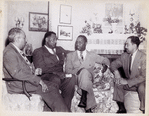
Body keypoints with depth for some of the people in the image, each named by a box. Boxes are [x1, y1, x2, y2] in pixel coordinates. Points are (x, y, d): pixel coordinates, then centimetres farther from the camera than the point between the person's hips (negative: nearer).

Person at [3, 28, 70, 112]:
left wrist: (34, 71, 2)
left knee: (52, 86, -7)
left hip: (28, 80, 9)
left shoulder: (18, 51, 18)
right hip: (20, 85, -9)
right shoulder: (9, 52, -14)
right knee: (49, 89, -17)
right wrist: (38, 80, -23)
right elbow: (17, 73, -24)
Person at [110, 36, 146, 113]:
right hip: (129, 82, 6)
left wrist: (127, 82, -26)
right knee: (118, 83, -17)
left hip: (141, 82, -6)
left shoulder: (143, 57, -20)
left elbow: (143, 77, -23)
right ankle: (121, 108, -4)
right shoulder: (124, 56, -2)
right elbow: (113, 64, 10)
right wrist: (115, 72, -15)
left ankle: (144, 110, -15)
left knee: (141, 88, -36)